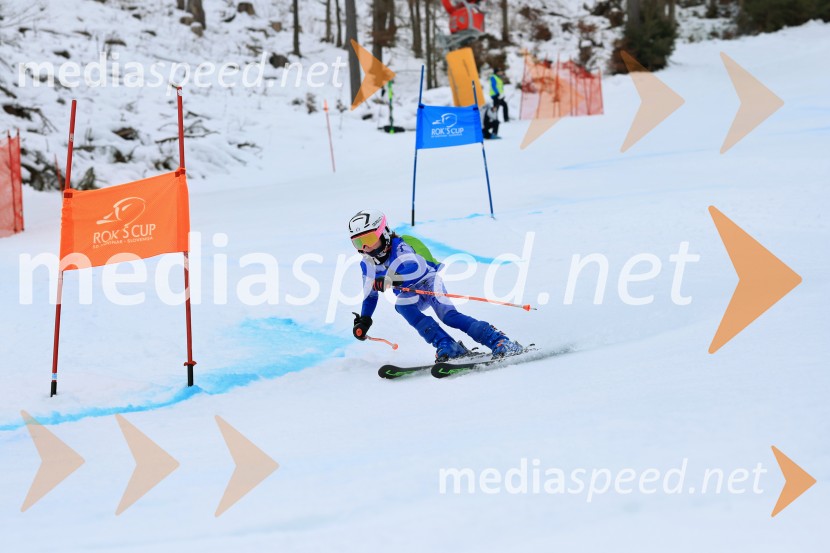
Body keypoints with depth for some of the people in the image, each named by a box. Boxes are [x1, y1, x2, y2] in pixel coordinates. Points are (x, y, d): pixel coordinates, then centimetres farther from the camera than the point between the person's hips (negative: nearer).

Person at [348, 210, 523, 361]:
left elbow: (417, 268, -42)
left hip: (428, 281, -5)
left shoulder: (399, 246, -22)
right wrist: (363, 320, -1)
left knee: (448, 315, -30)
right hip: (411, 294, 5)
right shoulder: (368, 264, -2)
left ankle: (501, 343, -34)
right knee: (402, 306, -31)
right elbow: (370, 295, 13)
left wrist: (389, 280, -55)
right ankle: (447, 347, -36)